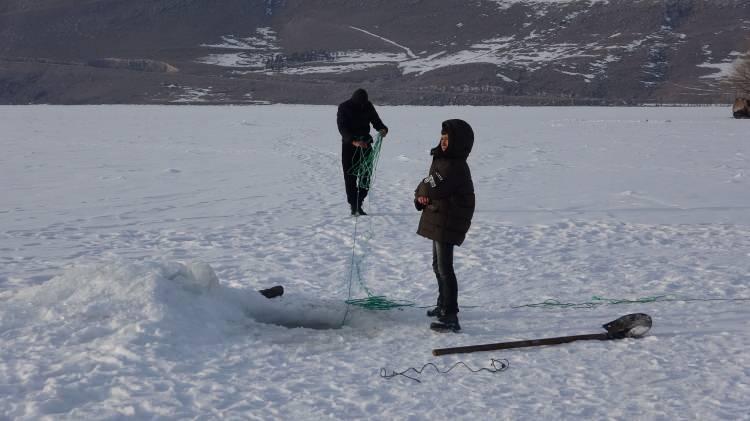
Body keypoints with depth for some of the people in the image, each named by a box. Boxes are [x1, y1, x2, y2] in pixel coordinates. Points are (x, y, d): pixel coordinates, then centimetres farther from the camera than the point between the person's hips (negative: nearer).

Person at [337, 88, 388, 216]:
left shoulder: (368, 106, 2)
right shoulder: (344, 107, -11)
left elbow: (376, 121, 7)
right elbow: (342, 128, -20)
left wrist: (383, 129, -17)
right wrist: (353, 141, -35)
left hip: (365, 144, 4)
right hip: (349, 145, -4)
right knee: (350, 176, -3)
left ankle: (358, 205, 12)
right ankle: (353, 206, 3)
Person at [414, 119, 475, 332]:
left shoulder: (455, 167, -22)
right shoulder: (442, 160, 11)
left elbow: (431, 188, -28)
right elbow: (424, 190, 15)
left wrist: (421, 192, -5)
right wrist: (421, 197, -7)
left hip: (448, 224, -11)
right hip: (438, 220, 11)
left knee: (444, 268, -11)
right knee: (438, 265, 23)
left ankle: (450, 317, -11)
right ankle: (443, 305, 39)